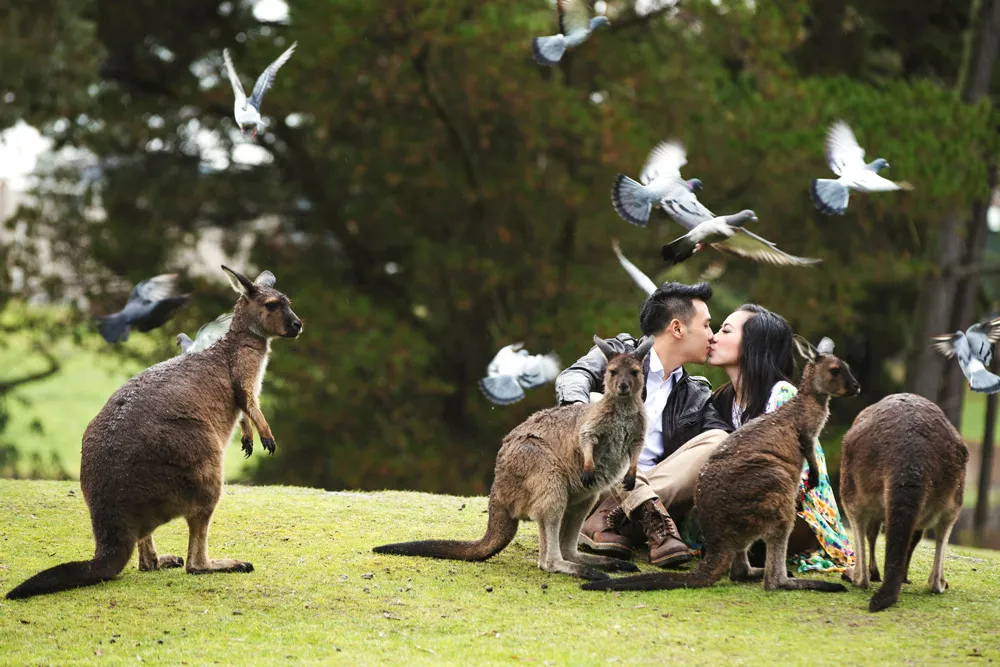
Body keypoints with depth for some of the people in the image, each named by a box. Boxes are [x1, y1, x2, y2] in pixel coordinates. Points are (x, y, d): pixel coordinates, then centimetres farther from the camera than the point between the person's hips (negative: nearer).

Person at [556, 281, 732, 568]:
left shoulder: (696, 397, 21)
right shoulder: (618, 353, 7)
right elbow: (573, 377, -15)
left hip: (654, 489, 4)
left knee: (717, 440, -16)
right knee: (594, 407, -25)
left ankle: (606, 520, -33)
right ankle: (654, 518, -37)